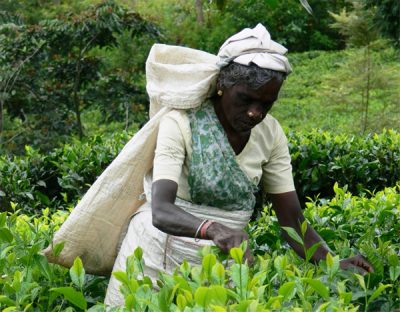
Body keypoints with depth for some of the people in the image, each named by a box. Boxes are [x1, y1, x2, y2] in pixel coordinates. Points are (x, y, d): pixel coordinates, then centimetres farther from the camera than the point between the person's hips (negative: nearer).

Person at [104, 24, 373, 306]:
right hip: (160, 252, -3)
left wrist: (333, 264, -23)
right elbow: (161, 211, -30)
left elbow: (292, 219, -5)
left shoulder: (270, 134, -5)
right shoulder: (181, 123, -18)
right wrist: (212, 229, -49)